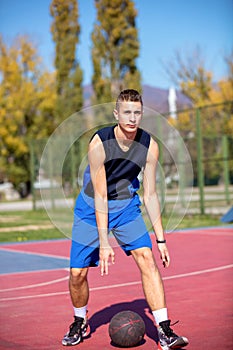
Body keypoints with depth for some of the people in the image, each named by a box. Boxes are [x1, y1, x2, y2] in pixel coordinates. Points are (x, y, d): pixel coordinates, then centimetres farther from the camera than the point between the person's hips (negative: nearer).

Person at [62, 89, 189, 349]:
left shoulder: (149, 146, -13)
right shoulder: (99, 143, -23)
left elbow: (150, 195, -6)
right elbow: (100, 196, -23)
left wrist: (160, 239, -7)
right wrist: (103, 242, -25)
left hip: (126, 206, 2)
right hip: (92, 208, -2)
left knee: (147, 258, -17)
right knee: (77, 272, -4)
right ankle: (80, 323, 26)